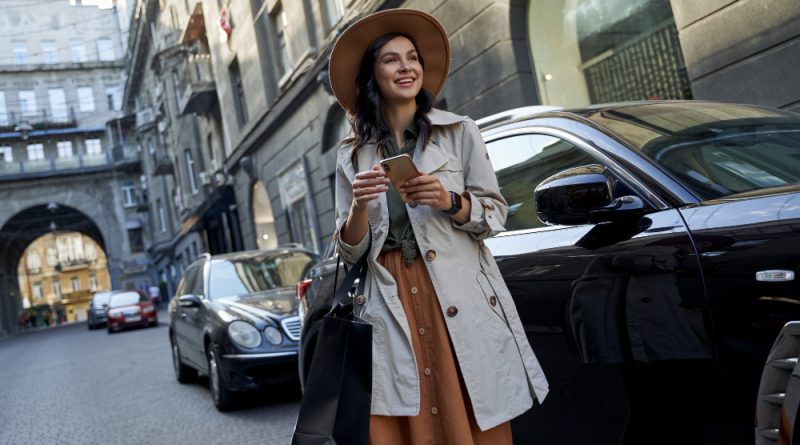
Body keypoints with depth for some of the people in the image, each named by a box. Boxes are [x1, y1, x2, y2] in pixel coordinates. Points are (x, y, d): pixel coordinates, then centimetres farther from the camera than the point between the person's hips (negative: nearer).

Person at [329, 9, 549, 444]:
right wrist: (360, 205, -11)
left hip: (464, 299, -1)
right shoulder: (352, 155, 11)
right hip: (393, 305, 1)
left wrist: (449, 202, -13)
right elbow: (350, 251, 8)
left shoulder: (459, 131, 7)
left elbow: (495, 215, 5)